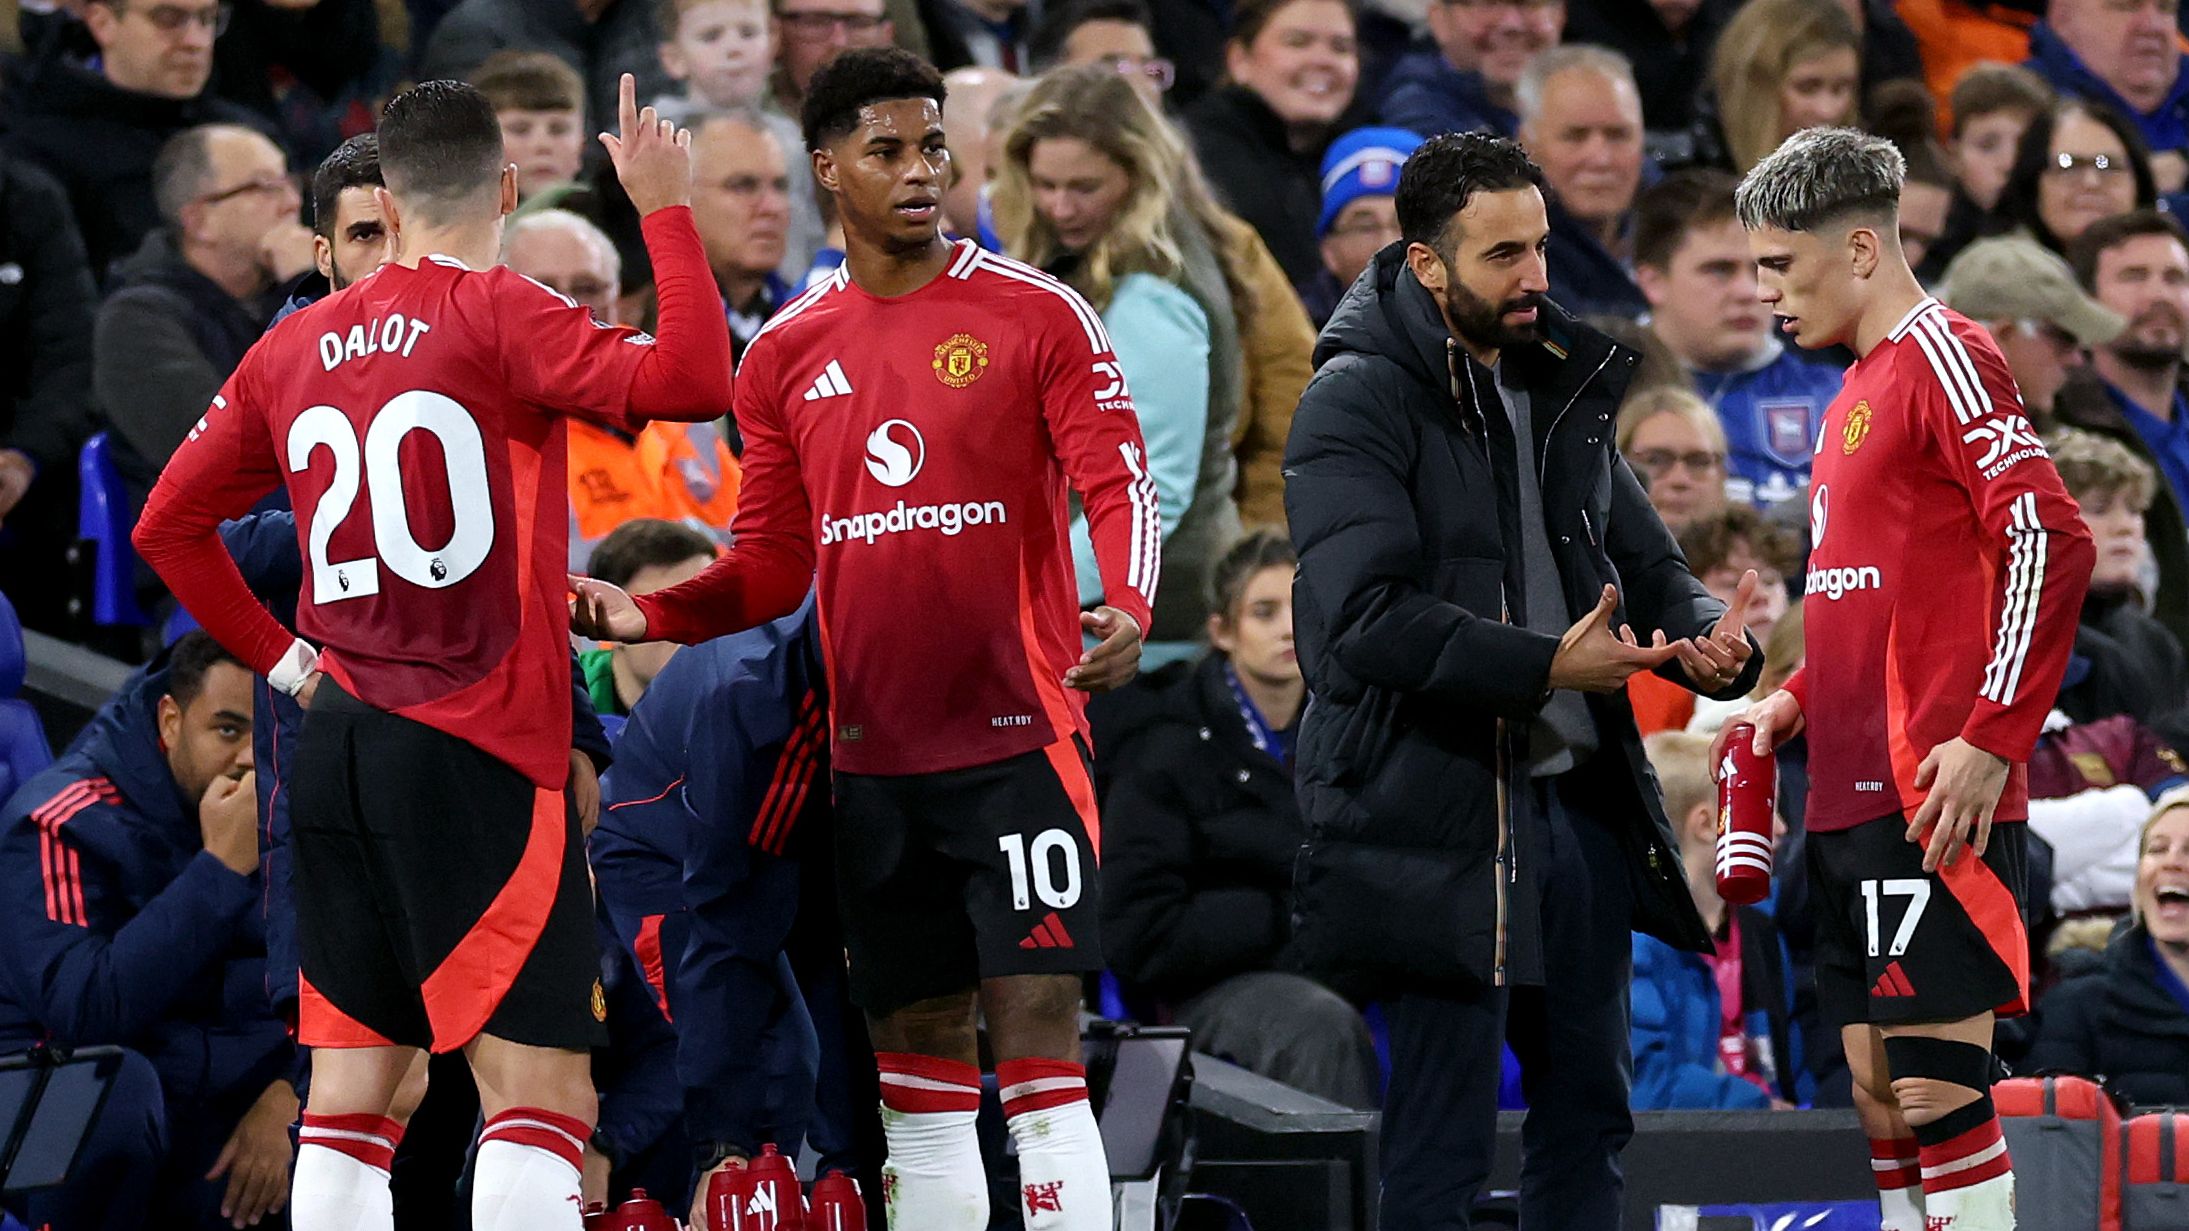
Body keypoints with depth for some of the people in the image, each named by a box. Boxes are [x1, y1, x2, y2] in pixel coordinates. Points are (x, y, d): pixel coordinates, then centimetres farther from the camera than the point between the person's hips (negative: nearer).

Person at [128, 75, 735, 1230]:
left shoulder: (295, 346, 11)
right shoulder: (495, 316, -7)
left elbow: (167, 523, 16)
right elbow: (692, 382, -19)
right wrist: (666, 209, -10)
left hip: (335, 742, 6)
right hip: (476, 746, -6)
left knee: (349, 1093, 9)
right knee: (542, 1091, -8)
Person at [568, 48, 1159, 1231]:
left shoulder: (1036, 314, -2)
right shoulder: (784, 355, 10)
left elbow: (1119, 481, -10)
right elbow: (770, 566, 14)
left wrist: (1127, 610, -29)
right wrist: (647, 615, -2)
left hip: (1017, 734, -4)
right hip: (875, 759, 4)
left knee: (1037, 1033, -11)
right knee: (917, 1048, 9)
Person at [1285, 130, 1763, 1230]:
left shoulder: (1559, 387, 15)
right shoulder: (1357, 403, -10)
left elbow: (1642, 559, 19)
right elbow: (1366, 617, -21)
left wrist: (1708, 638, -4)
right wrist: (1544, 666, -26)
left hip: (1581, 799, 8)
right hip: (1439, 810, -8)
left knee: (1587, 1112, 12)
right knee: (1442, 1128, -5)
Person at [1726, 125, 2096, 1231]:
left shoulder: (1943, 358, -9)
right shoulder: (1861, 389, 20)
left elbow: (2049, 542, -19)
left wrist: (1992, 738, -22)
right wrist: (1800, 699, 14)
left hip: (1933, 801, -10)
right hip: (1854, 799, 10)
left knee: (1938, 1089, -11)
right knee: (1881, 1095, 9)